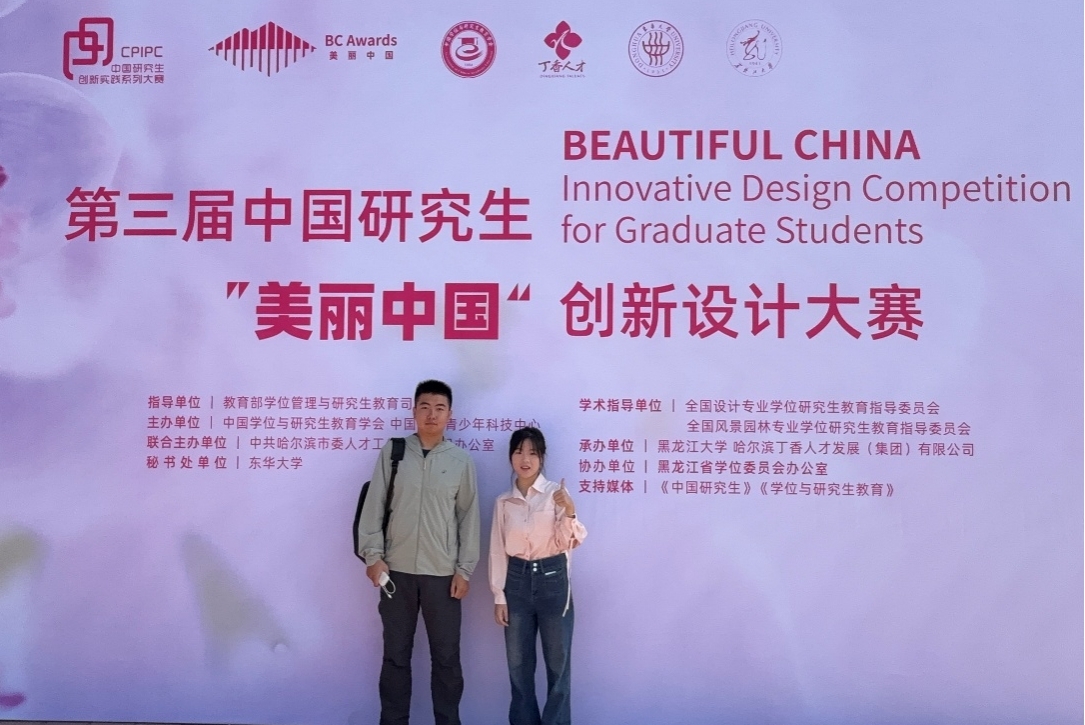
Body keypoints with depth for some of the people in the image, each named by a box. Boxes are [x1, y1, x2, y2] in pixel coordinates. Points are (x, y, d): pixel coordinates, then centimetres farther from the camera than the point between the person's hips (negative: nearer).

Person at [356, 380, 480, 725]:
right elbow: (374, 505, 1)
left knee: (446, 656, 8)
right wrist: (372, 554, -6)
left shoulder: (461, 461, 2)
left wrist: (464, 569, -1)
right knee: (396, 654, 10)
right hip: (397, 570, 0)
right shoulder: (393, 451, 2)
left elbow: (469, 517, 3)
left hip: (442, 573, 0)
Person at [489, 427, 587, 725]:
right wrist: (499, 596, 2)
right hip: (517, 580, 3)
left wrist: (569, 512, -25)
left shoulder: (556, 493, -5)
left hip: (552, 579, -3)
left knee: (558, 662, 5)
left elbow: (566, 543, -7)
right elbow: (498, 551, 6)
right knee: (518, 664, 10)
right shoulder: (503, 502, 4)